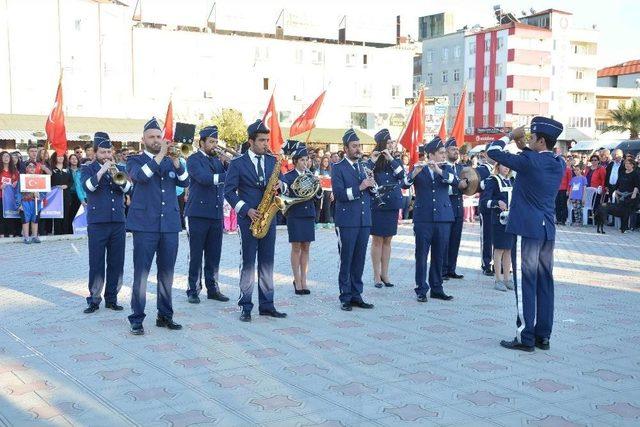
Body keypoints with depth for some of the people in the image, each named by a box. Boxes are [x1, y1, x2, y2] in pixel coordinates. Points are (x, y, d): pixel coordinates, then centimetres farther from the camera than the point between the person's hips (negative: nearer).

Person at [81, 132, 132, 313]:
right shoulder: (88, 169, 5)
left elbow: (127, 188, -1)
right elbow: (87, 186, -15)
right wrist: (102, 171, -19)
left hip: (118, 221, 3)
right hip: (97, 222, -3)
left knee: (117, 263, 5)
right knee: (96, 263, -1)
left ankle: (111, 298, 15)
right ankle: (94, 299, 7)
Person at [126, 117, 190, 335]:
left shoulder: (170, 161, 15)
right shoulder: (136, 160, 5)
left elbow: (185, 182, 0)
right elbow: (140, 176, -18)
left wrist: (176, 161, -13)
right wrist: (160, 155, -19)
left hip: (170, 225, 4)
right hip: (145, 225, -4)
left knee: (166, 273, 9)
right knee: (141, 273, -4)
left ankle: (165, 315, 19)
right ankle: (137, 319, 2)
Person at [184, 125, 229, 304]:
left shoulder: (217, 160, 16)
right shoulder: (194, 159, -4)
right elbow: (204, 178, -21)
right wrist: (226, 175, -18)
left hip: (216, 214, 6)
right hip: (199, 213, -6)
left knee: (214, 255, 9)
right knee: (196, 255, 1)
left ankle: (212, 289, 18)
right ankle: (193, 290, 8)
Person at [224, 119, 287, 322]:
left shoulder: (273, 161, 10)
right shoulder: (237, 163, -2)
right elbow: (229, 191, -4)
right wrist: (246, 210, -14)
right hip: (248, 218, -4)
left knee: (267, 263, 7)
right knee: (248, 263, -1)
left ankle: (267, 305, 14)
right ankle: (246, 307, 5)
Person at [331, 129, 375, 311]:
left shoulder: (362, 167, 17)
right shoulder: (338, 168, -3)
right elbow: (338, 193, -14)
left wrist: (371, 184, 0)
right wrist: (359, 187, -20)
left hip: (364, 221, 6)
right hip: (347, 222, -6)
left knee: (359, 260, 9)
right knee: (346, 260, 0)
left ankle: (356, 295, 16)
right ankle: (345, 298, 6)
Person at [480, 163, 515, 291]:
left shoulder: (512, 181, 14)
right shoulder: (493, 181, -6)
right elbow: (483, 200, -15)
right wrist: (497, 202, -31)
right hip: (499, 219, -6)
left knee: (509, 249, 9)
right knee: (499, 249, -1)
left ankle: (506, 278, 17)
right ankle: (498, 279, 5)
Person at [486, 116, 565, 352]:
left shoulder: (529, 161, -14)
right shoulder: (559, 163, 6)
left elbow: (493, 150, -7)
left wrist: (511, 135, 6)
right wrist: (524, 147, 15)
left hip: (527, 230, -7)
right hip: (547, 230, 7)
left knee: (525, 283, -3)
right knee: (545, 283, 10)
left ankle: (526, 338, 0)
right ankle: (543, 336, 17)